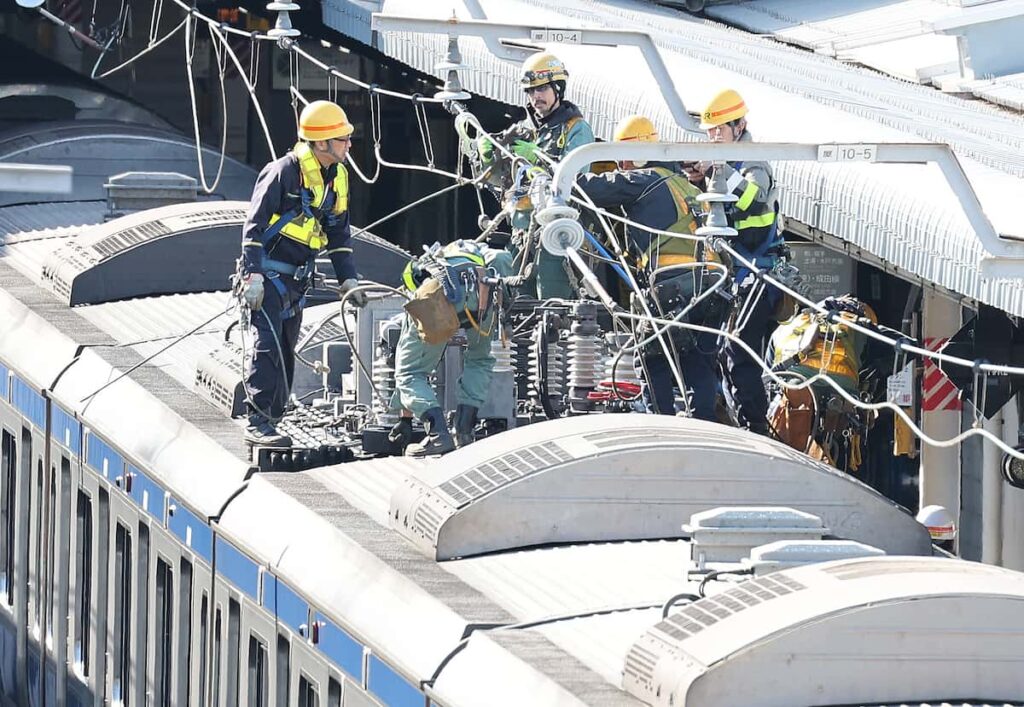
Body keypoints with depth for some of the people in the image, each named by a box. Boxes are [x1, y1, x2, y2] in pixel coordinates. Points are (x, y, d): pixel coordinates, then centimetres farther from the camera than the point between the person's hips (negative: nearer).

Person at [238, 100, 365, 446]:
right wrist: (253, 275, -21)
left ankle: (269, 420, 16)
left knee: (285, 352, 10)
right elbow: (254, 225, -15)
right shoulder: (284, 172, -15)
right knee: (267, 345, -18)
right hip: (268, 275, -8)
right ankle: (258, 422, -22)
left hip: (296, 280, 8)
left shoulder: (337, 178, 9)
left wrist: (348, 280, 12)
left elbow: (339, 234, 19)